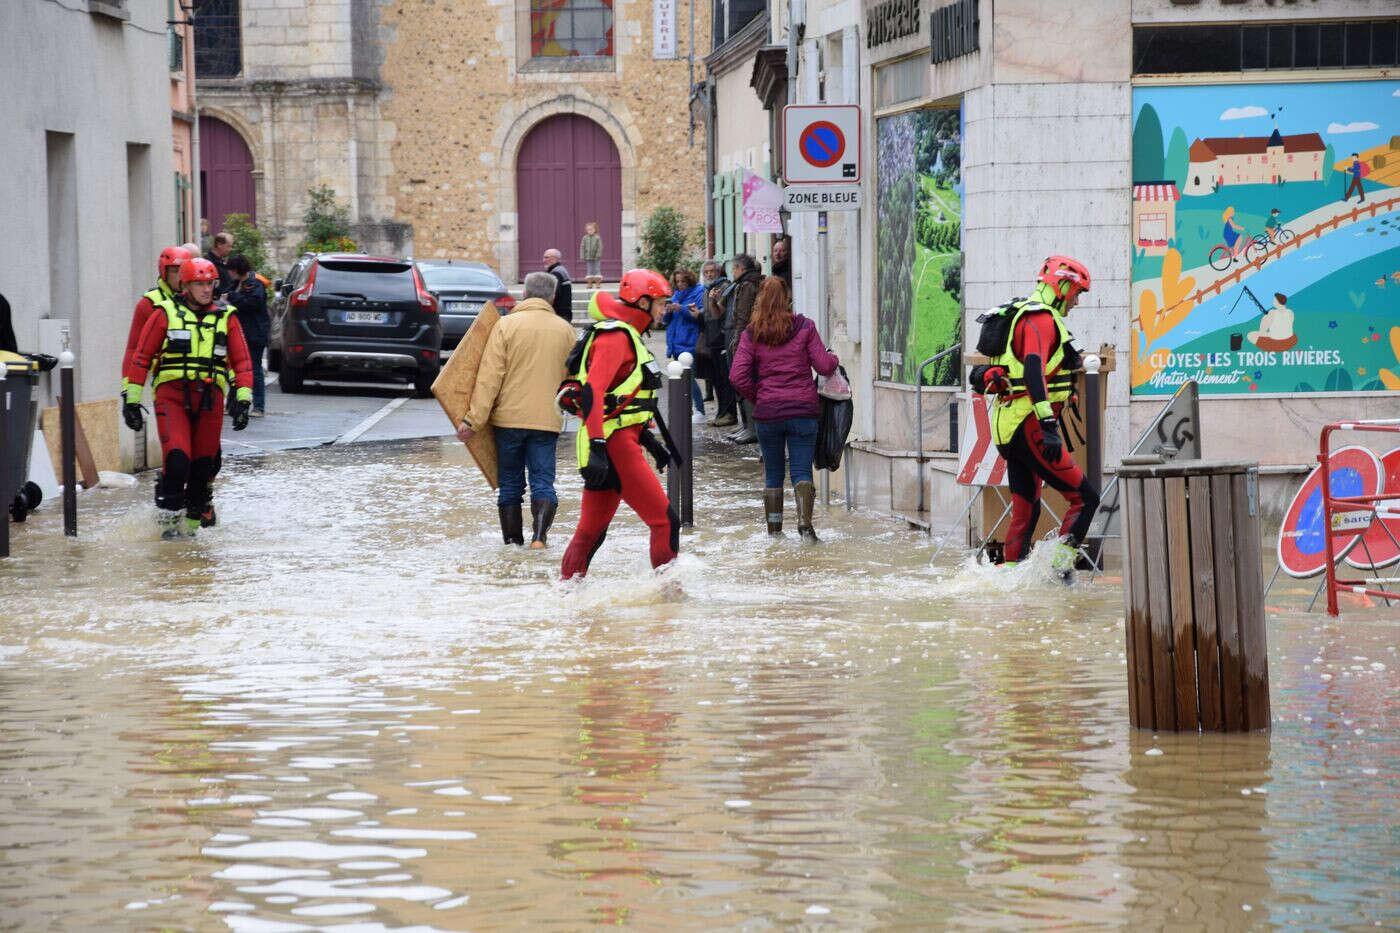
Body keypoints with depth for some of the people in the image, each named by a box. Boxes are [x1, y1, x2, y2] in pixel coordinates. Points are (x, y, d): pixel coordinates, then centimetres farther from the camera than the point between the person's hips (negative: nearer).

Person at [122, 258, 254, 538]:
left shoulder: (226, 318, 11)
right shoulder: (166, 315, 4)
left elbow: (242, 361, 11)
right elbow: (141, 358, 6)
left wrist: (243, 400, -1)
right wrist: (132, 401, 3)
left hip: (210, 398, 3)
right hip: (172, 395, -3)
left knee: (204, 462, 4)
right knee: (177, 456, -18)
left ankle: (192, 520, 17)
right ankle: (168, 516, -6)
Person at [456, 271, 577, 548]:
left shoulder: (506, 325, -5)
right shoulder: (565, 330, 3)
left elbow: (489, 377, -10)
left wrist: (474, 420, -9)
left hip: (508, 417, -1)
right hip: (548, 419, 1)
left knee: (510, 483, 11)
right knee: (543, 481, 2)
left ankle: (512, 539, 13)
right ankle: (540, 535, -16)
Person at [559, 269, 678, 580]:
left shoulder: (627, 336, 21)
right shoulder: (615, 337, -12)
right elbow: (593, 391, -22)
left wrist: (648, 440, 27)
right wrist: (597, 447, -29)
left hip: (621, 440, 10)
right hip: (613, 443, -10)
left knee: (592, 529, 13)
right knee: (664, 520, -9)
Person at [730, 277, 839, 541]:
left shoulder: (751, 334, 1)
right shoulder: (804, 327, -2)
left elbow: (738, 376, -7)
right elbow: (824, 366, -3)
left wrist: (756, 397, 8)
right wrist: (833, 358, 19)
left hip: (767, 412, 1)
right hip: (803, 410, -1)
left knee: (773, 473, 13)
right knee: (802, 470, 0)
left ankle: (774, 528, 16)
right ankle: (805, 522, -19)